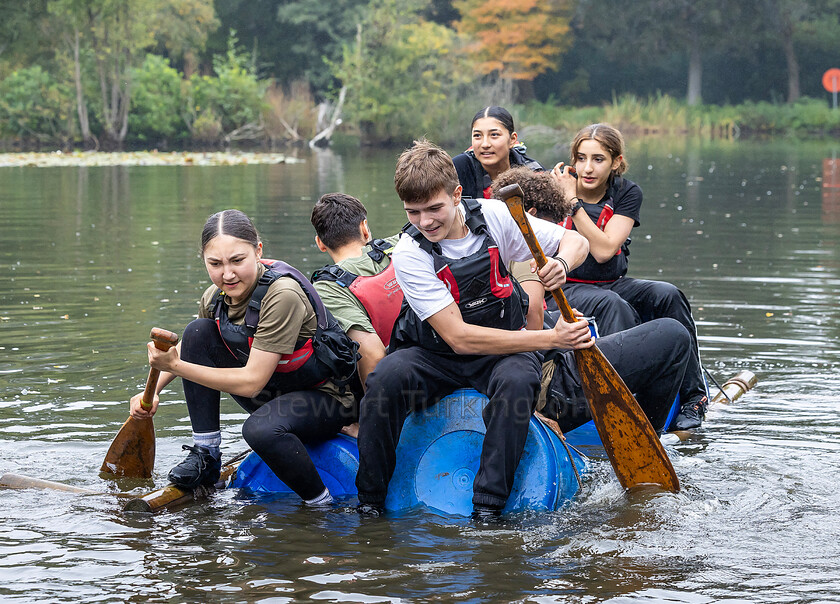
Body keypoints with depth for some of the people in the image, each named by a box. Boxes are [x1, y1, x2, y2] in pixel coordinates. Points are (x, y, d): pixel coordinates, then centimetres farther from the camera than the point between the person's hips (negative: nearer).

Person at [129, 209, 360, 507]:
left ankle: (321, 504, -13)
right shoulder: (216, 297, -7)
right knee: (198, 333, -6)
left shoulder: (283, 295, -29)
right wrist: (153, 390, 0)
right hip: (273, 393, 8)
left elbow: (251, 381, -29)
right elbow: (189, 348, 15)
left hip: (327, 398, -8)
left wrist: (176, 366, -27)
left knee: (261, 429, -37)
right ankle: (206, 456, -1)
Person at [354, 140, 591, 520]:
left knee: (517, 380, -35)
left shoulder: (493, 217, -11)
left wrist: (560, 263, -26)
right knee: (386, 378, -32)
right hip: (434, 356, -1)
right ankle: (369, 501, -18)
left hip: (502, 352, 1)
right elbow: (459, 338, -24)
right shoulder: (408, 254, -19)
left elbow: (576, 242, 1)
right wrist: (550, 339, -29)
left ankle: (488, 509, -29)